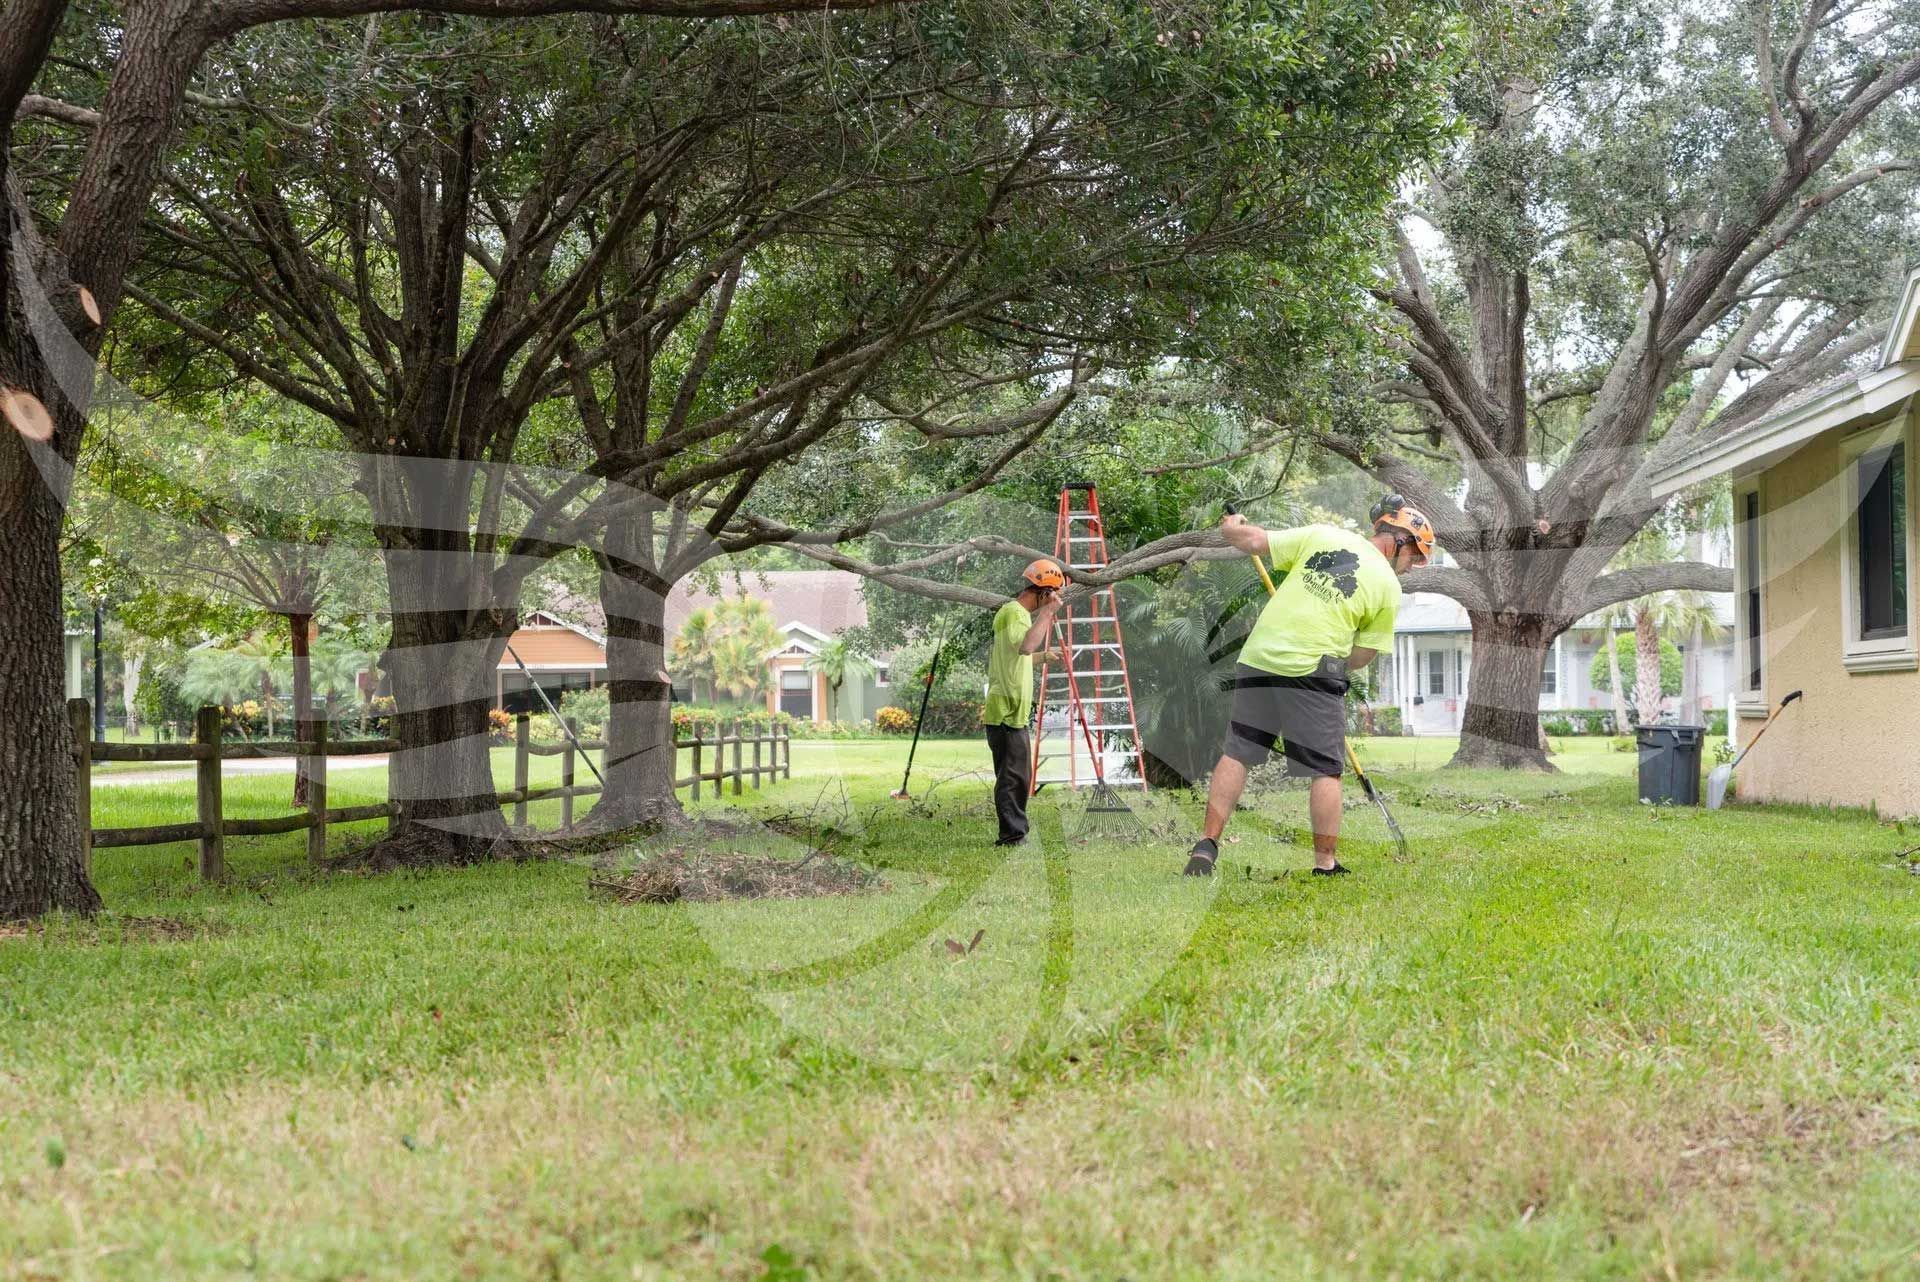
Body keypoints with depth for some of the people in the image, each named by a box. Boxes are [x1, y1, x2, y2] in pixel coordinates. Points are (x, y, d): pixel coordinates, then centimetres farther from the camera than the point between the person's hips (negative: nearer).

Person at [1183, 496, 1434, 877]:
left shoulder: (1321, 534, 8)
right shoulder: (1389, 587, 4)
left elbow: (1254, 540, 7)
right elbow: (1360, 658, 4)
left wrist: (1232, 528, 28)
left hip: (1257, 657, 4)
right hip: (1312, 670, -4)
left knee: (1236, 754, 12)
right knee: (1325, 772, 7)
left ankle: (1207, 845, 9)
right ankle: (1325, 865, 9)